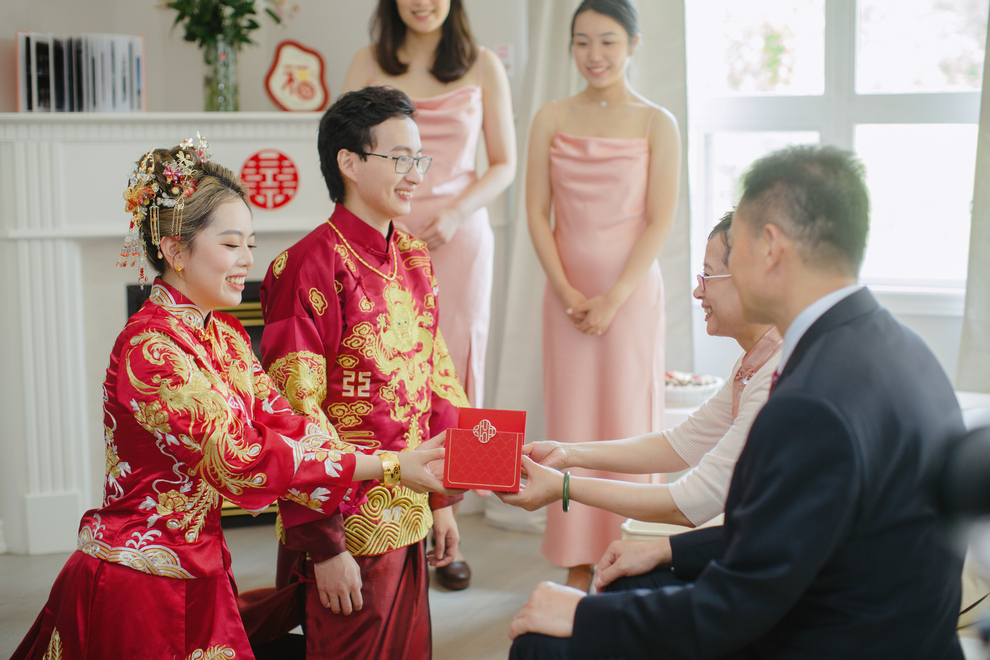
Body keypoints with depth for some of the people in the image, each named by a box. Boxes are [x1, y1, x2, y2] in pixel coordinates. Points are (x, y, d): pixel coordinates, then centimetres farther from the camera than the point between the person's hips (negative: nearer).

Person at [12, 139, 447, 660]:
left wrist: (407, 466, -15)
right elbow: (243, 459, -25)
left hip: (197, 573, 8)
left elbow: (283, 422, -2)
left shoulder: (226, 336, 9)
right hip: (137, 586, -8)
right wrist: (388, 466, -26)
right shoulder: (150, 348, -20)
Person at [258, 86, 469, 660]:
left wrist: (442, 498, 12)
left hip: (408, 521, 7)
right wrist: (324, 546, -18)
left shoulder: (414, 259, 9)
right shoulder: (311, 266, -16)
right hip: (348, 527, -7)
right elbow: (294, 413, -18)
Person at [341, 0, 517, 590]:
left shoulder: (482, 65, 6)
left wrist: (455, 214, -9)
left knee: (454, 376, 2)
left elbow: (505, 165, 7)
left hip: (460, 240, 0)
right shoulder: (369, 63, 7)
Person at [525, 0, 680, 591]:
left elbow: (661, 221, -6)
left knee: (627, 418, 1)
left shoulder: (656, 124, -2)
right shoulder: (551, 120, 5)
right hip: (567, 293, 3)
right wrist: (566, 290, -7)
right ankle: (578, 562, 14)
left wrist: (614, 298, -12)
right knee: (571, 418, 5)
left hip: (632, 292, -2)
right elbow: (538, 213, 3)